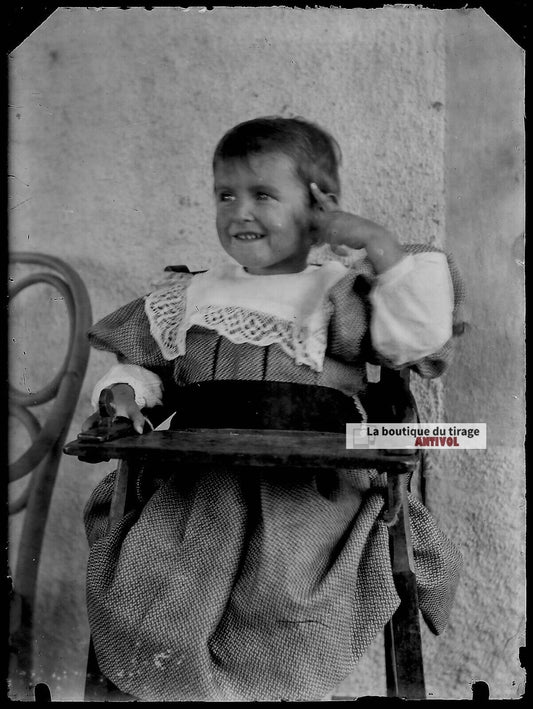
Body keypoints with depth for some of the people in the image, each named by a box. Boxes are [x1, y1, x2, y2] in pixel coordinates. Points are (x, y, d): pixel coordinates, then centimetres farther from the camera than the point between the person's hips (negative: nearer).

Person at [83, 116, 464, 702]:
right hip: (201, 473, 3)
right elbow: (141, 363, 27)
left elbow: (421, 337, -2)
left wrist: (382, 247, -3)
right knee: (142, 595, -21)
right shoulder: (190, 295, 22)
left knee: (288, 596, -28)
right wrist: (124, 391, 4)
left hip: (314, 482, -2)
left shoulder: (345, 293, 12)